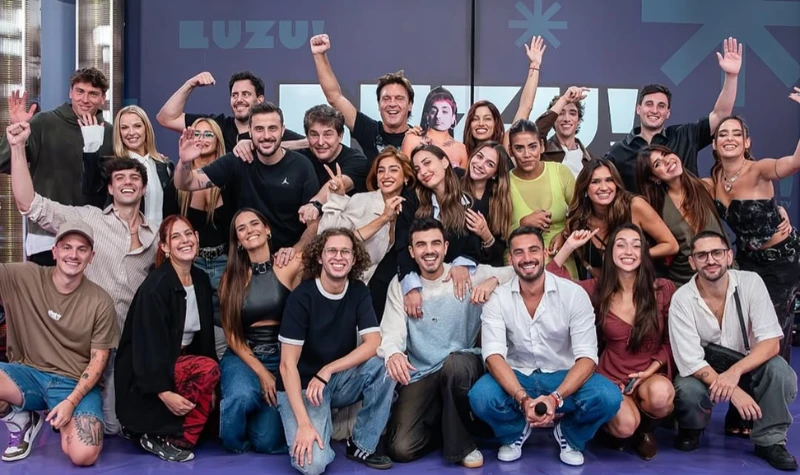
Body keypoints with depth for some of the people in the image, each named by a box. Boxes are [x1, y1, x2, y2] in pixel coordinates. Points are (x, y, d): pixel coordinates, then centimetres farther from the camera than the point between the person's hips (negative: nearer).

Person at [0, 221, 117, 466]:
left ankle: (65, 422, 13)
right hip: (29, 374, 2)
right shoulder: (24, 277, -4)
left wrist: (71, 401, -15)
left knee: (83, 455, -26)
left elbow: (98, 360, -4)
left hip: (76, 384, -1)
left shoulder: (100, 302, -6)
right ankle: (21, 422, 3)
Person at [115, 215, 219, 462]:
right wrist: (163, 392, -28)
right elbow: (149, 342, -23)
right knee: (208, 369, -30)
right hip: (148, 375, -8)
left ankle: (153, 430, 8)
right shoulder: (156, 285, -19)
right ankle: (171, 440, -13)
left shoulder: (201, 279, 4)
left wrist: (211, 389, 2)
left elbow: (205, 335, 8)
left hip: (182, 361, 8)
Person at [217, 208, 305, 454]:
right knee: (242, 395, -33)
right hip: (242, 357, 1)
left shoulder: (290, 267, -4)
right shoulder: (232, 277, 3)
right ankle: (235, 442, 2)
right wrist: (261, 372, -12)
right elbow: (231, 334, 2)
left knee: (269, 442, -10)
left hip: (281, 358, -1)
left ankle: (257, 415, 27)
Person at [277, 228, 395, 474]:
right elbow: (287, 364, -19)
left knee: (384, 365, -26)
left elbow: (374, 343, -13)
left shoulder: (359, 292, -4)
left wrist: (327, 371, -24)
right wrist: (304, 424, -27)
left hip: (340, 381, 5)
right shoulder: (302, 296, -17)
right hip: (302, 386, -4)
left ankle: (361, 445, -8)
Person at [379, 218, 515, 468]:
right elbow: (392, 331, -9)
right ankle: (440, 424, 19)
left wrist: (493, 280, -26)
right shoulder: (399, 285, 2)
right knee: (400, 449, -17)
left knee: (454, 362, -39)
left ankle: (462, 444, -13)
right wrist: (393, 353, -34)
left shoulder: (469, 274, -1)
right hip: (420, 375, 1)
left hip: (463, 365, -1)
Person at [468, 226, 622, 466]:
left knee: (608, 398, -30)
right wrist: (523, 399, -36)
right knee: (480, 397, -31)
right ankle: (515, 432, 6)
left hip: (564, 376, 0)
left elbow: (587, 356, -16)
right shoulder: (497, 298, -9)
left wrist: (555, 397, -32)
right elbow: (493, 354, -19)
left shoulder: (574, 294, -11)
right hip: (516, 376, 0)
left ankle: (569, 436, 5)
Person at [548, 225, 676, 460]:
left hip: (652, 375, 0)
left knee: (660, 393, -37)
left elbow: (672, 341, 4)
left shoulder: (664, 289, -3)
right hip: (611, 377, 0)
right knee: (625, 426, -31)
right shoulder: (598, 289, 0)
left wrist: (651, 371, -9)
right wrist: (569, 247, -7)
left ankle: (646, 429, 1)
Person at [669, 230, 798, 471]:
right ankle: (691, 430, 2)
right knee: (688, 391, -34)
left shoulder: (750, 282, -15)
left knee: (778, 369, -29)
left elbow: (771, 342, -19)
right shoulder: (682, 299, -19)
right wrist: (733, 391, -33)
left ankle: (770, 440, -9)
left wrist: (734, 372, -35)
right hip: (702, 372, -1)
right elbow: (690, 361, -21)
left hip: (746, 367, 2)